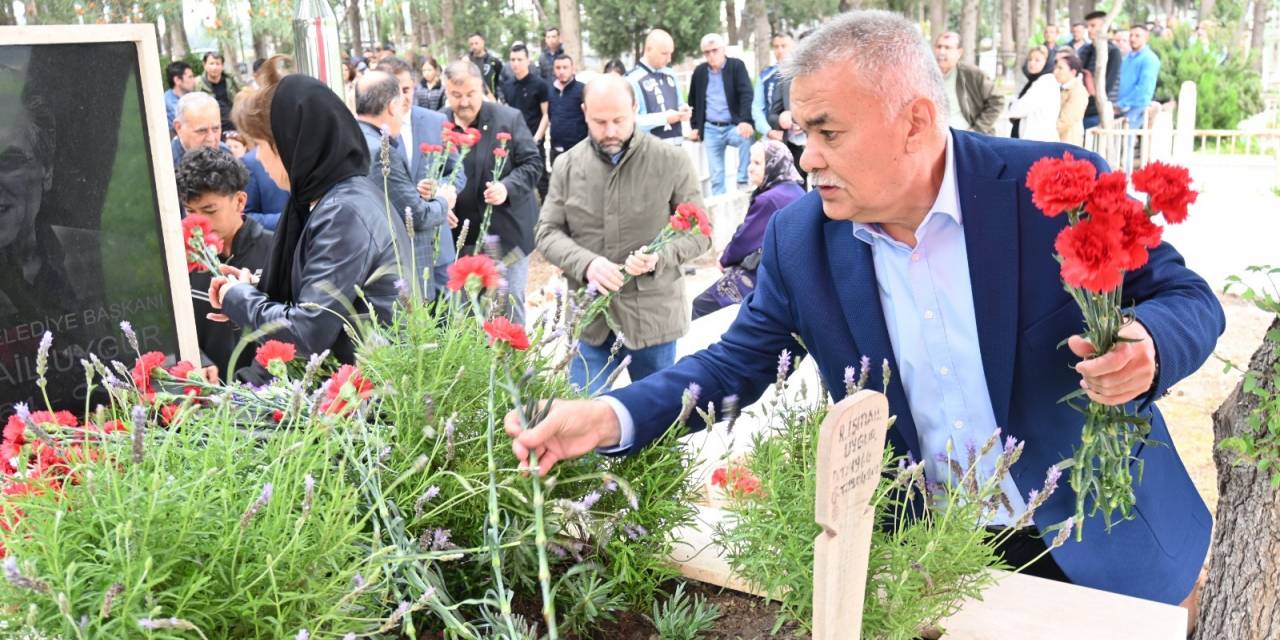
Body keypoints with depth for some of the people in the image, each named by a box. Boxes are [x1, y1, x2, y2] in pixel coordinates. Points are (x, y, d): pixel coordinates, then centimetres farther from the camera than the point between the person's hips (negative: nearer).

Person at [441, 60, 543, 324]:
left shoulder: (510, 118, -5)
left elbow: (533, 163, -4)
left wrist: (507, 187, -21)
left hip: (507, 233, -2)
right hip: (461, 236, 2)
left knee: (510, 306, 8)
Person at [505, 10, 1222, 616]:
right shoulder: (799, 238, -9)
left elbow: (1187, 297, -7)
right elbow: (735, 364, -3)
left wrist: (1146, 347, -32)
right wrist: (610, 417, -19)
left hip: (1100, 544, -1)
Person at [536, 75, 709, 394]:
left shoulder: (672, 162, -6)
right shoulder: (569, 165, 3)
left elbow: (698, 232, -2)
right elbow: (548, 232, 2)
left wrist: (659, 257, -22)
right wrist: (587, 263, -18)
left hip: (653, 316, -2)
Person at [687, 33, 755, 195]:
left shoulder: (736, 66, -5)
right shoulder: (700, 71, 5)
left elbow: (746, 94, -16)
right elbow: (693, 101, 17)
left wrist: (745, 121, -30)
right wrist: (694, 126, 10)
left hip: (733, 126, -3)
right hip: (710, 129, 3)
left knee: (746, 136, -35)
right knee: (716, 174, 1)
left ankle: (743, 181, -20)